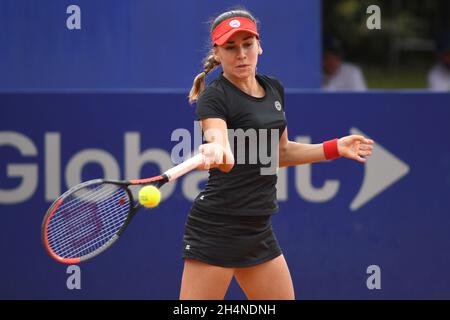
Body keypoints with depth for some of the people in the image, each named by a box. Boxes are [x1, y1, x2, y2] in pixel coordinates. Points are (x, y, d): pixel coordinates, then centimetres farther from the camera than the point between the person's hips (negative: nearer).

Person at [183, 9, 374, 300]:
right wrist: (216, 151, -56)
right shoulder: (214, 96, -12)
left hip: (258, 230, 8)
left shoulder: (274, 90, 11)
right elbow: (218, 139, -33)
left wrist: (336, 148, 18)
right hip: (216, 229, -8)